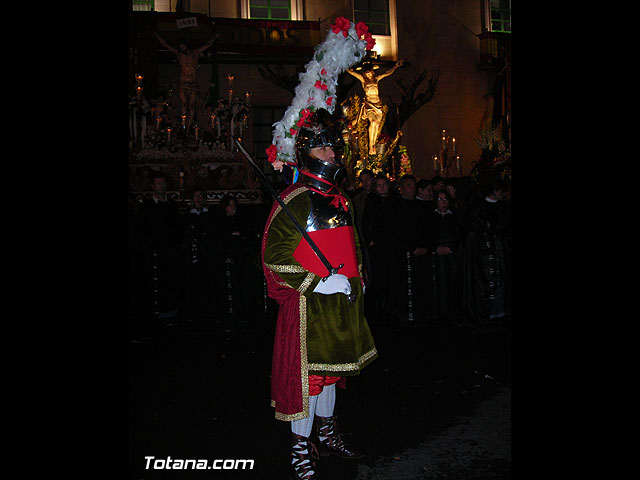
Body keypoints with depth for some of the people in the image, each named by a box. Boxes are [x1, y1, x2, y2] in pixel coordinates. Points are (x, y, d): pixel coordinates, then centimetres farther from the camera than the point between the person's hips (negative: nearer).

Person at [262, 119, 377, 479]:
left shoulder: (340, 198, 13)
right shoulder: (295, 200, -12)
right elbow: (274, 255, -17)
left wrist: (356, 282, 15)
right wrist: (317, 284, -21)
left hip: (343, 301, 8)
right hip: (309, 304, -7)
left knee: (331, 367, 19)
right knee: (308, 372, 0)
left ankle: (327, 434, 36)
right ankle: (301, 450, 17)